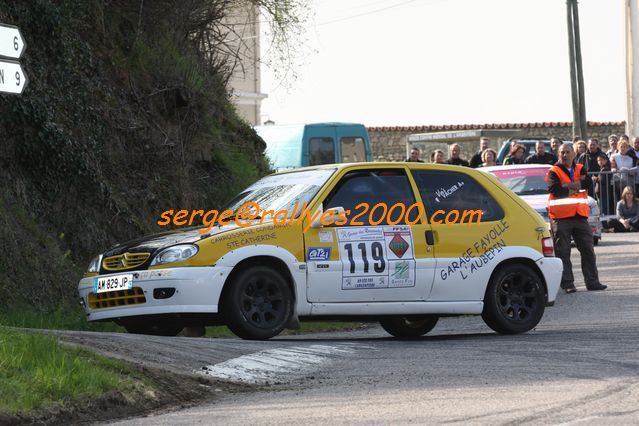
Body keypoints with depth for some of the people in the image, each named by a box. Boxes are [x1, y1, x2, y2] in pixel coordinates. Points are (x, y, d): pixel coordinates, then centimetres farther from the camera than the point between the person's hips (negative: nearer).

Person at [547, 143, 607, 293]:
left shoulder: (580, 169, 13)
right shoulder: (554, 172, -1)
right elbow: (555, 190, -18)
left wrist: (568, 186, -14)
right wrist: (576, 188, -9)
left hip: (580, 216, 5)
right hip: (560, 218, -5)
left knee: (588, 250, 7)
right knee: (563, 253, -3)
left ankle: (592, 281, 13)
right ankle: (567, 284, 0)